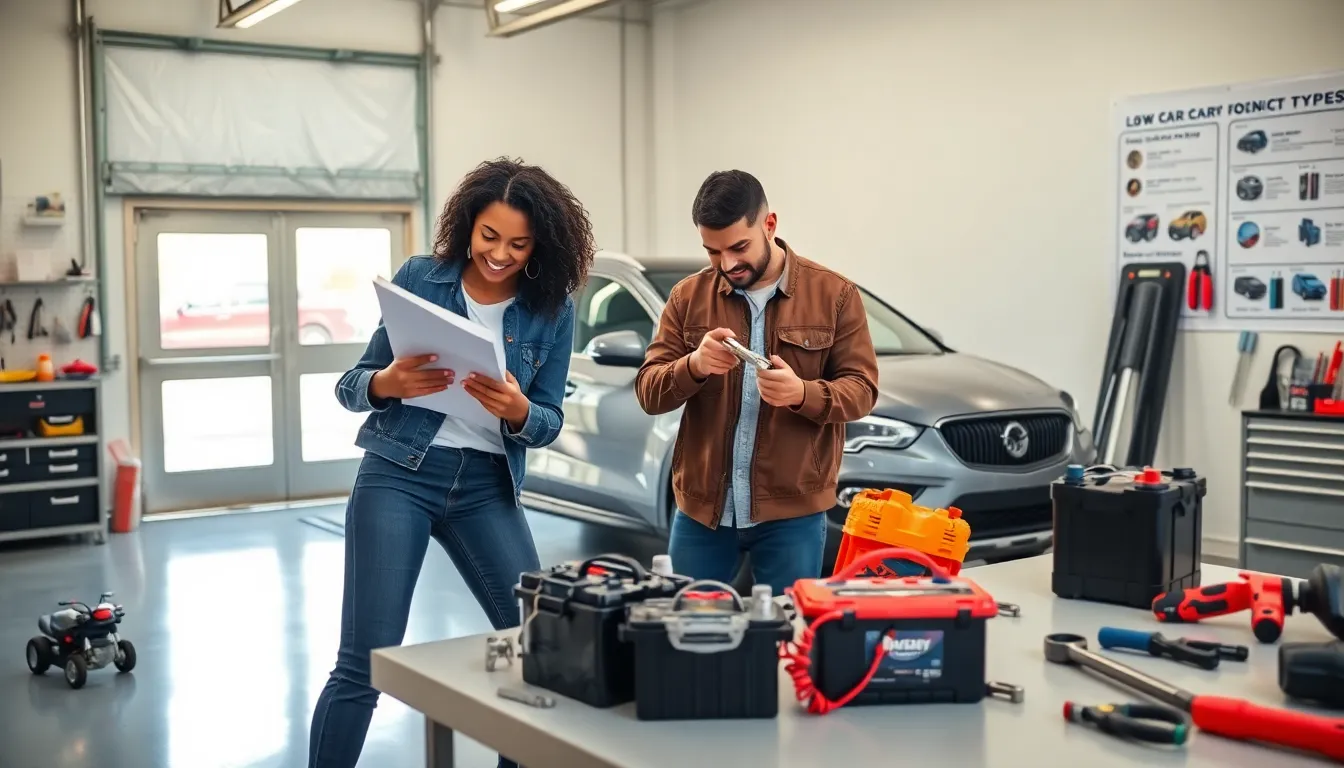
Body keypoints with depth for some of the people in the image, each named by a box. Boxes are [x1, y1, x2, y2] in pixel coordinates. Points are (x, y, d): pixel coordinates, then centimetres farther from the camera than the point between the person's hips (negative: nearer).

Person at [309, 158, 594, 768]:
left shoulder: (552, 309, 0)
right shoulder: (419, 277, -3)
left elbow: (549, 422, 3)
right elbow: (350, 386, 1)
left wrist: (517, 410, -20)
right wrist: (388, 383, -22)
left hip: (487, 488, 3)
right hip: (398, 475, -2)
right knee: (363, 665, -7)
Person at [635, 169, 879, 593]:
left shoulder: (833, 294, 0)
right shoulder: (688, 297, 4)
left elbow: (861, 388, -4)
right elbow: (648, 391, 0)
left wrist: (801, 393, -25)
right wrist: (694, 365, -22)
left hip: (793, 510, -2)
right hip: (700, 507, 2)